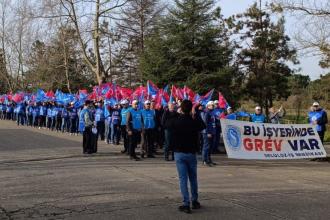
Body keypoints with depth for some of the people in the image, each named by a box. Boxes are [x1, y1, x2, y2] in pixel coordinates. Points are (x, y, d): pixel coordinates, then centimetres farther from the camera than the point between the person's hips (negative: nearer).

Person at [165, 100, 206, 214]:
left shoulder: (175, 121, -12)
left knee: (183, 178, 1)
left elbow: (165, 124, 10)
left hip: (179, 153, -1)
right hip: (191, 153, 1)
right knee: (193, 178, 15)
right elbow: (203, 126, 12)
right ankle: (195, 201, 25)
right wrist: (195, 114, 19)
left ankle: (186, 204, -3)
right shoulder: (194, 122, -10)